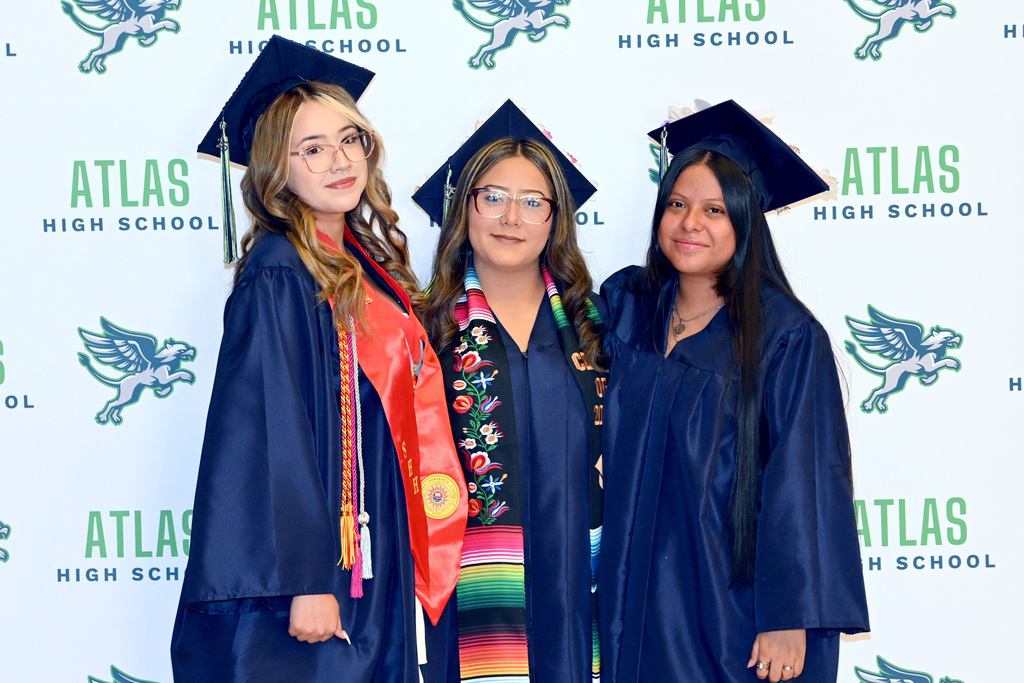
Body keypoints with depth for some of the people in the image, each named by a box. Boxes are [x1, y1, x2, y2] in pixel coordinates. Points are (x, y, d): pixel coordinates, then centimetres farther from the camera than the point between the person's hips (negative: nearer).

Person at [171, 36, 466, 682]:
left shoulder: (369, 268, 11)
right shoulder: (279, 276, -13)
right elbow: (269, 430, -19)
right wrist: (305, 581, -23)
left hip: (371, 568, 8)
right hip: (309, 572, -8)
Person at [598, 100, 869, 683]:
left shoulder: (786, 336, -11)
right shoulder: (625, 304, 3)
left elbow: (803, 485, -13)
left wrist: (790, 617, -17)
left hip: (736, 603, -4)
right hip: (639, 592, 4)